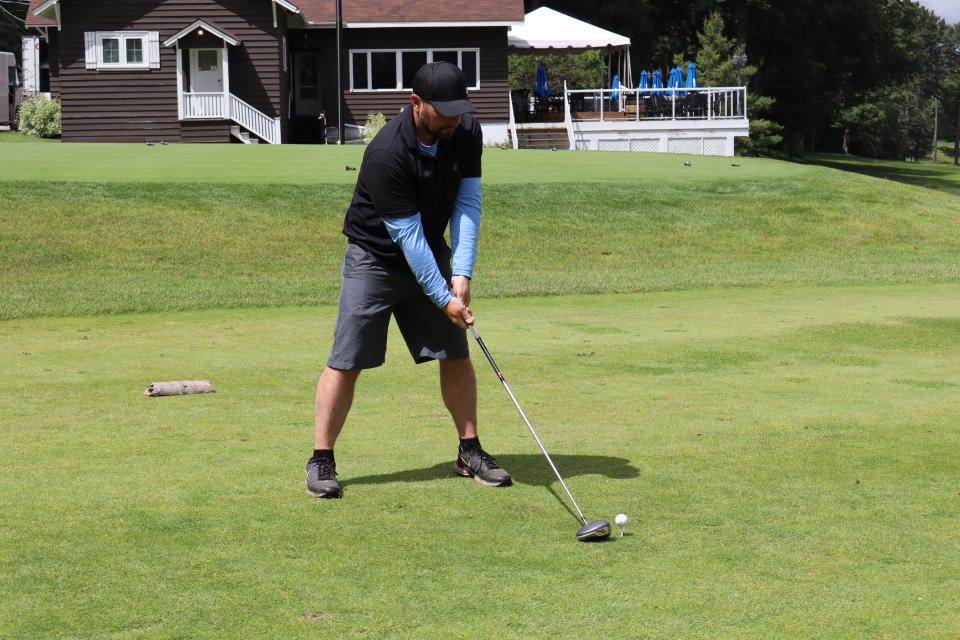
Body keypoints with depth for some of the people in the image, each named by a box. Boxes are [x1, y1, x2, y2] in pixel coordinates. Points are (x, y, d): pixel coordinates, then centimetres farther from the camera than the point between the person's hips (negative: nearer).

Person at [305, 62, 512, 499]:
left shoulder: (466, 133, -10)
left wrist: (462, 274, -20)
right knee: (347, 360, -8)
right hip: (375, 257, -6)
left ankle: (470, 451, 15)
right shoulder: (386, 154, -29)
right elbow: (407, 234, -25)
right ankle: (321, 461, 0)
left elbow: (468, 203, -9)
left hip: (431, 254, 6)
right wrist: (444, 298, -23)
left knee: (456, 353, 4)